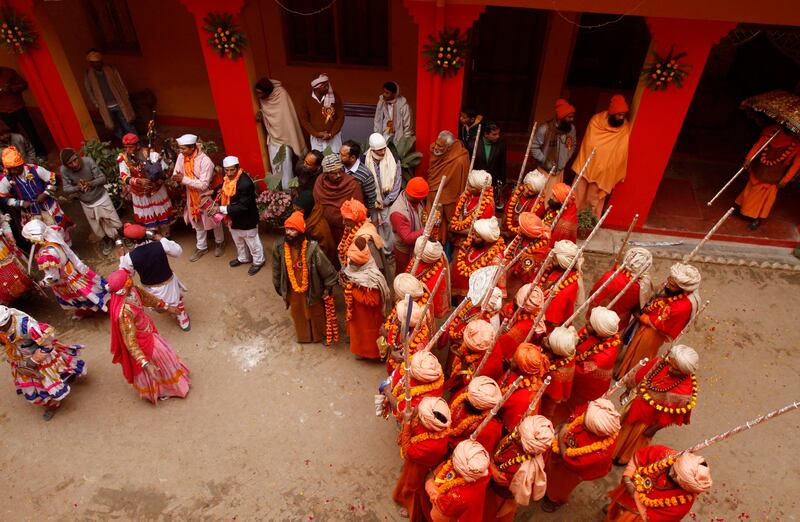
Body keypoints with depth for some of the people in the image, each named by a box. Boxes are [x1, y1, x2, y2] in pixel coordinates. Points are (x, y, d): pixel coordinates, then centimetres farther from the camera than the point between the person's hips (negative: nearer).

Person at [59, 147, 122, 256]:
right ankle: (107, 242, 46)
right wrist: (77, 188, -37)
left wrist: (90, 184, -38)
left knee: (114, 223, 11)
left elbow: (102, 178, -20)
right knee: (97, 228, 19)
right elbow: (66, 189, -16)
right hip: (86, 204, 2)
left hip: (101, 197, -2)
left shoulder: (88, 161, -24)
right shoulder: (63, 170, -21)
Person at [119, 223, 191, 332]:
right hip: (169, 283, 0)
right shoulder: (161, 245, -27)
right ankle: (184, 321, 49)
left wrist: (122, 257, 5)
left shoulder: (129, 257, -26)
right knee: (177, 301, 31)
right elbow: (178, 251, -7)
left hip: (151, 290, 0)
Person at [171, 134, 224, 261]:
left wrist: (184, 179, -32)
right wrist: (176, 178, -26)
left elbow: (204, 185, -30)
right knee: (197, 221, 19)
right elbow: (176, 173, -1)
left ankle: (219, 242, 39)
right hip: (192, 195, 6)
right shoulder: (181, 157, -11)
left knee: (213, 220, 15)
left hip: (206, 195, -6)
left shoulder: (205, 161, -29)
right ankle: (201, 247, 36)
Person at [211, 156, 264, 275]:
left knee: (251, 241, 14)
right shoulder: (228, 178, -7)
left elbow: (243, 206, -31)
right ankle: (243, 258, 52)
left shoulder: (246, 183, -33)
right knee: (238, 240, 28)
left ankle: (258, 261, 38)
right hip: (233, 217, 8)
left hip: (246, 219, -8)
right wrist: (218, 203, -5)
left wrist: (221, 209, -30)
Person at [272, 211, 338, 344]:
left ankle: (319, 335, 48)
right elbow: (276, 268, -1)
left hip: (311, 289, -3)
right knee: (298, 314, 25)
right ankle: (303, 336, 53)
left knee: (316, 313, 21)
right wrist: (278, 286, 9)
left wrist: (328, 287, -10)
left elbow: (326, 268, -18)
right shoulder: (279, 247, -17)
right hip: (292, 290, 3)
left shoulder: (311, 247, -28)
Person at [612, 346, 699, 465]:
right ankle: (615, 448, 59)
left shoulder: (685, 391, -36)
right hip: (636, 403, 4)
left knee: (636, 437, 24)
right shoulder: (660, 362, -25)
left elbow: (670, 415, -22)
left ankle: (625, 457, 56)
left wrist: (654, 428, -11)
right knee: (625, 425, 29)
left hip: (649, 418, -4)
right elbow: (639, 376, -7)